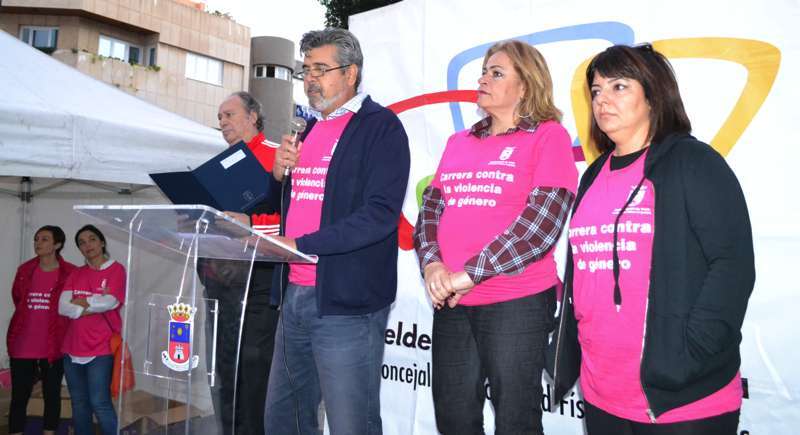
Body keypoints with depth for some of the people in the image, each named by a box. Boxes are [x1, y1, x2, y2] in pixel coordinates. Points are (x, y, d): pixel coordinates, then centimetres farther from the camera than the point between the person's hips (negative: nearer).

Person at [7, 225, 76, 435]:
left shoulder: (70, 273, -6)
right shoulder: (24, 270, 6)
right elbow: (17, 299, 19)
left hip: (54, 346, -3)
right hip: (22, 345, 3)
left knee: (52, 395, 8)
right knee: (19, 397, 6)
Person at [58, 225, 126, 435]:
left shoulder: (116, 269, 0)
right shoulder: (75, 274, 13)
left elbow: (110, 302, -14)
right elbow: (62, 307, 0)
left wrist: (79, 302, -4)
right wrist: (95, 305, -12)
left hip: (100, 349, -5)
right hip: (72, 348, 5)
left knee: (99, 403, -8)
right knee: (78, 403, 9)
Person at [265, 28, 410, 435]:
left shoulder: (381, 126, -7)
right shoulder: (309, 127, 17)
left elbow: (380, 213, -19)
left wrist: (300, 245, -22)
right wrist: (280, 172, 3)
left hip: (347, 304, -8)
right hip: (295, 296, 8)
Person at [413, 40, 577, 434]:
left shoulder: (548, 136, -2)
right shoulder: (459, 143, 15)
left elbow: (544, 218, -12)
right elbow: (432, 206, 12)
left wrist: (470, 273, -15)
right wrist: (431, 262, -8)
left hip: (517, 301, -5)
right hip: (450, 301, 5)